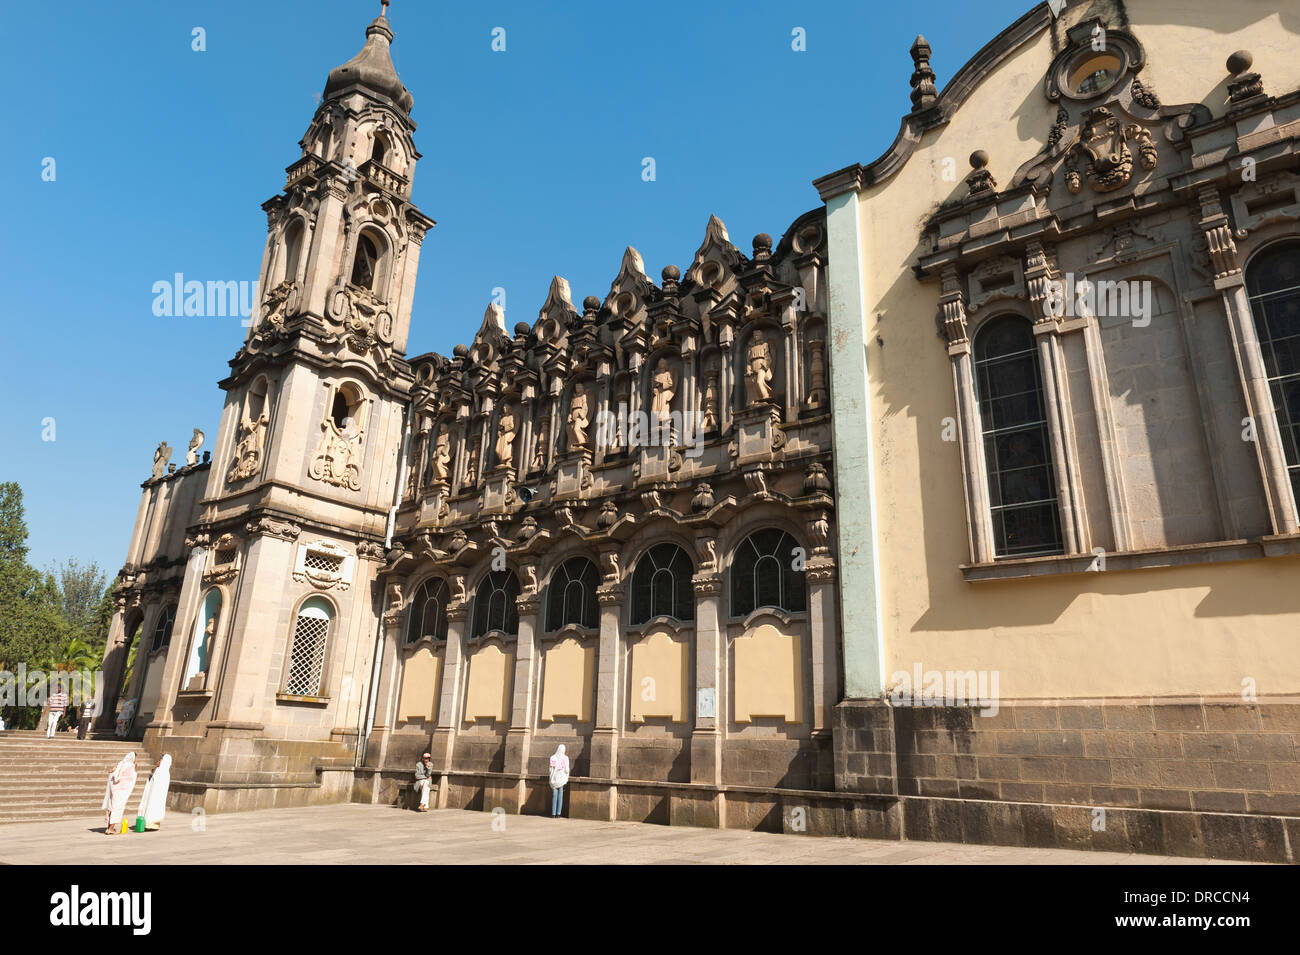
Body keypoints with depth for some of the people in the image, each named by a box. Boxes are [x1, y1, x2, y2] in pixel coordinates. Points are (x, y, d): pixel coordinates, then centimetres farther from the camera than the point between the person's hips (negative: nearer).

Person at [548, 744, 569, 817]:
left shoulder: (553, 758, -2)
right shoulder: (565, 758, -7)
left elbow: (551, 769, 0)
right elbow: (567, 770, -7)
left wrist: (552, 778, 13)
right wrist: (566, 779, 8)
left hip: (554, 778, 1)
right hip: (562, 778, -1)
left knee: (554, 796, 7)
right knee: (560, 796, 5)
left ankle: (553, 813, 5)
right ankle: (558, 813, 3)